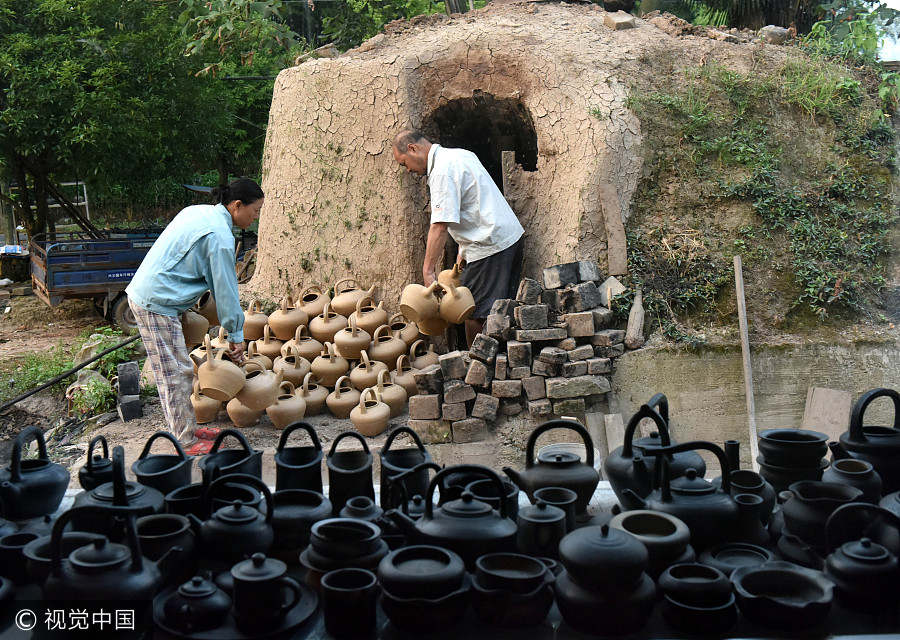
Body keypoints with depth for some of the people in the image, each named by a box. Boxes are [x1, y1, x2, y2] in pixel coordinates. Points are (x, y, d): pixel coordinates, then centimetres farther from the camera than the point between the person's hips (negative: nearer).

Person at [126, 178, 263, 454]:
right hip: (157, 304, -10)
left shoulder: (198, 211, 12)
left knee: (176, 370, 16)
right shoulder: (220, 236, -17)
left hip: (143, 294, 10)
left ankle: (186, 429, 26)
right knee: (177, 373, -3)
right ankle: (186, 444, 5)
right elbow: (225, 289, -13)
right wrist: (236, 335, -4)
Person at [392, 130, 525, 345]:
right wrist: (464, 250, 17)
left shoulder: (442, 171, -15)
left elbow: (440, 226, -22)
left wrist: (428, 271, -19)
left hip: (490, 245, -10)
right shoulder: (460, 155, 15)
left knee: (475, 313, -4)